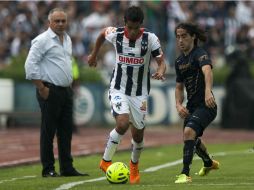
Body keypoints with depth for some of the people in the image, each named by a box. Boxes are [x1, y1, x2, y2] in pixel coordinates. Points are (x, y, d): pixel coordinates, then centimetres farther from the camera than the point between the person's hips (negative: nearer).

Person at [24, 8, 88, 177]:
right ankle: (48, 169, 2)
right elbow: (30, 64, -14)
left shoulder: (67, 39, 15)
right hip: (50, 91, -8)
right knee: (49, 131, -3)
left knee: (66, 131, 8)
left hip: (66, 90, 8)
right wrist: (42, 88, -15)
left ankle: (67, 168, 14)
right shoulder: (43, 40, -10)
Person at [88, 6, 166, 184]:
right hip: (119, 90, -1)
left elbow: (162, 62, -12)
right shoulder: (115, 34, -11)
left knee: (138, 134, 10)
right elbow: (102, 33, 12)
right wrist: (94, 54, 24)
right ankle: (106, 161, -7)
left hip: (140, 93, 1)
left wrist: (161, 72, -35)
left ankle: (134, 166, 40)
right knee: (123, 123, -26)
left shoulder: (150, 39, -15)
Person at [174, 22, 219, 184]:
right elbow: (179, 87, 18)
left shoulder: (200, 54, -16)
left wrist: (208, 91, -56)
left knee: (189, 132, -30)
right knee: (193, 139, 25)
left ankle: (185, 174, -28)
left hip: (206, 105, -9)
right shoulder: (179, 61, 9)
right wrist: (179, 105, -2)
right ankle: (209, 163, 56)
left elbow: (207, 71, -37)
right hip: (191, 106, 9)